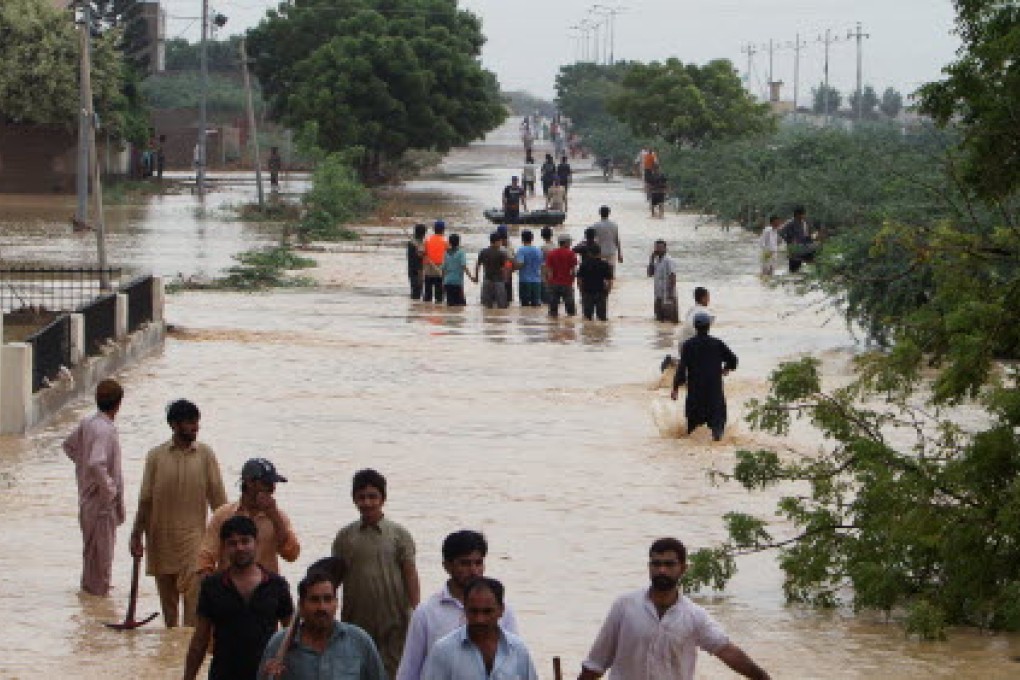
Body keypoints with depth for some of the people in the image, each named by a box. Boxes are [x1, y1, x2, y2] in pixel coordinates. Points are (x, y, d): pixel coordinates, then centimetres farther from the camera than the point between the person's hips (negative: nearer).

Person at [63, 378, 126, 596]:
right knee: (103, 546, 4)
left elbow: (69, 445, 17)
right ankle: (100, 589, 14)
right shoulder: (105, 430, -26)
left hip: (87, 495, 9)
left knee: (91, 544, 22)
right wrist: (110, 489, -25)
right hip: (102, 499, -9)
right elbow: (96, 464, -36)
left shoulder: (87, 422, 1)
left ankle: (89, 583, 35)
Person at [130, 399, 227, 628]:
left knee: (193, 593, -14)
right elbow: (145, 500, 5)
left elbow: (217, 497, 2)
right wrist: (136, 536, 3)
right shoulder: (156, 456, 2)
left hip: (193, 534, -2)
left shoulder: (205, 454, 0)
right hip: (161, 537, 2)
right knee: (167, 595, 10)